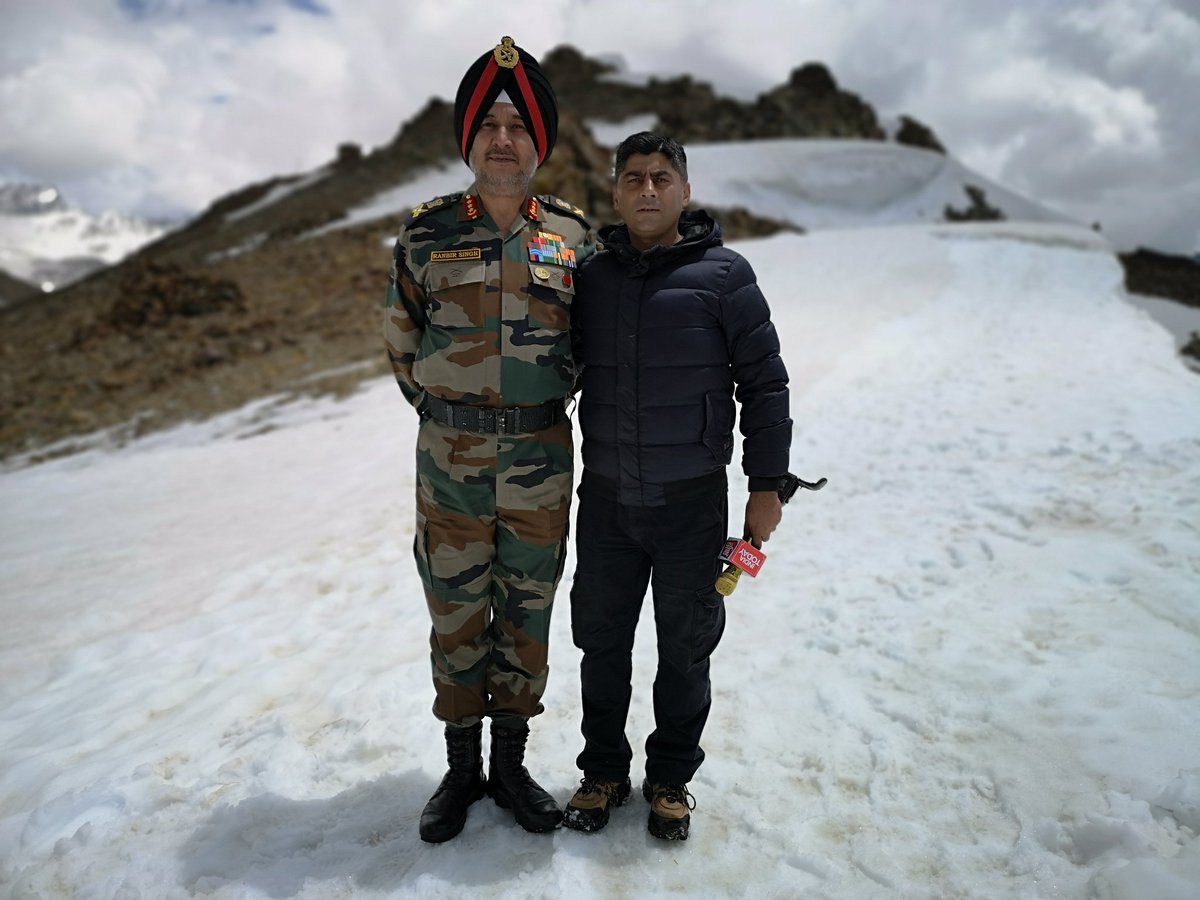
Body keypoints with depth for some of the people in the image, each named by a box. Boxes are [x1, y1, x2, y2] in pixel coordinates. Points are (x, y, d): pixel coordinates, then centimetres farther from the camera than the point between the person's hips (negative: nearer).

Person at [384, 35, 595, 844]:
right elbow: (402, 339, 11)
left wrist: (545, 402, 8)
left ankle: (511, 764, 31)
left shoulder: (573, 236, 1)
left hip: (542, 463, 1)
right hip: (450, 460, 0)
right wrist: (445, 411, 8)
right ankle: (462, 769, 30)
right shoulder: (428, 233, 0)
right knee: (456, 617, 10)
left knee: (526, 618, 11)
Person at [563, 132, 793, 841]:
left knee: (685, 649, 12)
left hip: (693, 501, -3)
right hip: (606, 497, 3)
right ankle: (604, 771, 34)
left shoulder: (723, 274, -5)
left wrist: (767, 483, -5)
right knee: (601, 641, 14)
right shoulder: (592, 277, 5)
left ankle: (671, 778, 33)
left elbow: (764, 382, -4)